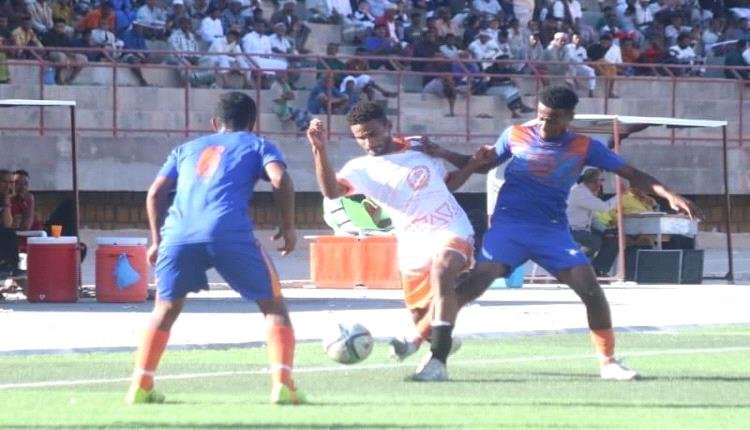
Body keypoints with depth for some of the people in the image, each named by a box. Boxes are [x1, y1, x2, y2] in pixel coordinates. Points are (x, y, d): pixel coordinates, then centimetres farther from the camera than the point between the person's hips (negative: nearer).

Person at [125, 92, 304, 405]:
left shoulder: (187, 149, 32)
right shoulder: (258, 145, 23)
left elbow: (155, 193, 22)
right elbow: (280, 180, 4)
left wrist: (157, 240, 29)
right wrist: (288, 227, 13)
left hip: (178, 234, 3)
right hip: (229, 234, -3)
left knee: (165, 309, 23)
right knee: (273, 306, 11)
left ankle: (140, 386, 14)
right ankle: (282, 384, -4)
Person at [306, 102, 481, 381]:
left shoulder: (420, 147, 6)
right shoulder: (361, 169, 0)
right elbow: (331, 190, -23)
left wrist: (472, 164, 6)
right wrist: (320, 150, -35)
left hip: (452, 232, -2)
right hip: (413, 246, 2)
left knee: (441, 273, -33)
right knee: (423, 319, 7)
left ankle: (438, 360, -39)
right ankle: (443, 340, 45)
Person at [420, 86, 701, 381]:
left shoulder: (584, 147, 0)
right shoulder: (515, 135, 3)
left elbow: (633, 175, -1)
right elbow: (482, 165, 19)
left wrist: (670, 196, -13)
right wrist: (441, 153, 5)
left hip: (552, 230, 1)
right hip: (508, 224, -1)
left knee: (590, 287, -14)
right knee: (479, 279, -23)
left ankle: (607, 361, 0)